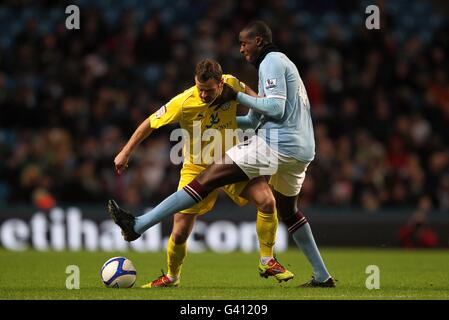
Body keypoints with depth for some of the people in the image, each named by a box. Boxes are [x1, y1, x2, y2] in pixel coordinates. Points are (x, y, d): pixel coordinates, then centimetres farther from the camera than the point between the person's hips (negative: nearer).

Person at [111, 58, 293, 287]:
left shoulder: (231, 84, -16)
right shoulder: (184, 103, -24)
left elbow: (246, 90, 12)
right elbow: (150, 123, -10)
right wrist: (125, 153, -5)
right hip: (197, 169, -2)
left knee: (266, 201, -22)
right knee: (180, 233, -4)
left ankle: (267, 263, -4)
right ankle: (171, 277, 28)